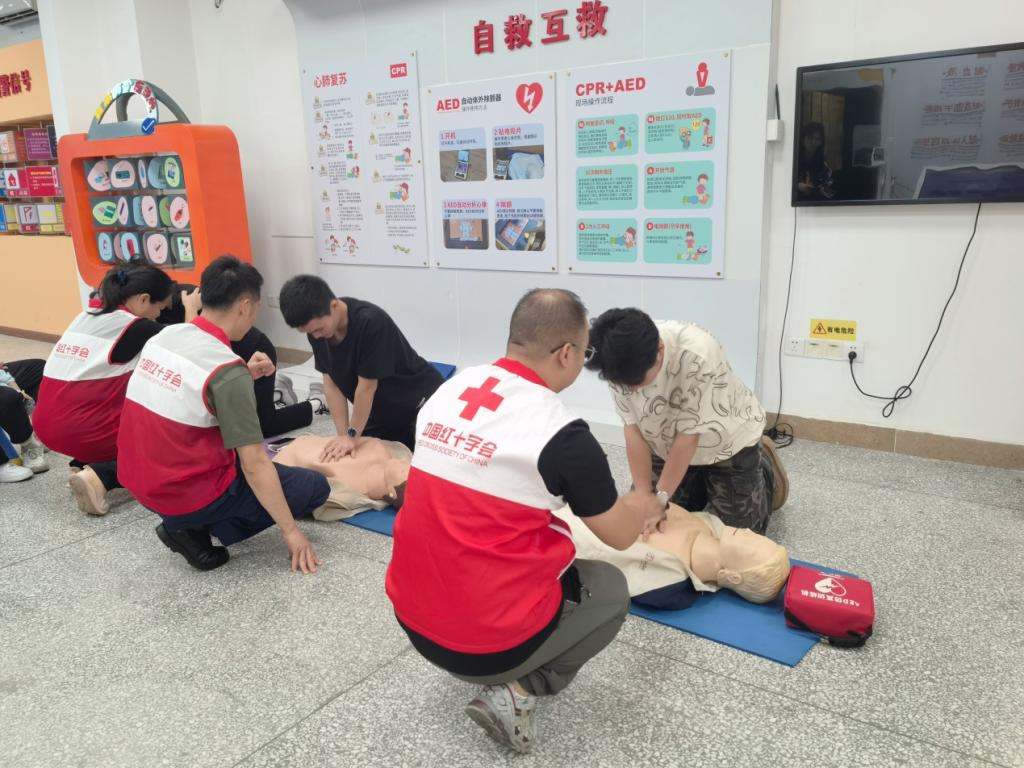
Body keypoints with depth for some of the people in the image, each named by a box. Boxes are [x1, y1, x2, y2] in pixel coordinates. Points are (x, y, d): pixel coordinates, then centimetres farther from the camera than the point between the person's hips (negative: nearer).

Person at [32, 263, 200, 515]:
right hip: (80, 430, -8)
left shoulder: (87, 316, 10)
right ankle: (100, 476, -10)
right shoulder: (134, 327, -11)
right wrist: (192, 310, 16)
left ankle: (83, 465, 10)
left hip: (46, 426, 8)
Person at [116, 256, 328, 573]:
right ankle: (196, 527, -2)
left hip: (142, 481, 8)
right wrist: (290, 531, -13)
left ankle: (189, 521, 9)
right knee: (314, 487, 0)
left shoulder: (163, 337, 0)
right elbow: (254, 466, -21)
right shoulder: (228, 370, -23)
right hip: (188, 494, -8)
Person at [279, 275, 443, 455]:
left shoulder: (371, 322, -34)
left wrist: (352, 435, -18)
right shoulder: (316, 327, -12)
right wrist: (343, 434, -15)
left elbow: (366, 386, -27)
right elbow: (331, 384, -9)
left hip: (421, 403, -6)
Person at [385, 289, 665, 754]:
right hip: (491, 642, -6)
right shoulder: (562, 433, -18)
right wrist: (644, 507, 23)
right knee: (610, 588, 19)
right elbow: (619, 535, -2)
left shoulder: (448, 391, 0)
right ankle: (516, 690, 2)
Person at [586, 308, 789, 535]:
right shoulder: (621, 363, -26)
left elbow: (689, 435, -29)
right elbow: (633, 429, -17)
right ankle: (704, 484, 29)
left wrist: (660, 498, -25)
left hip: (727, 443, -4)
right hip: (669, 446, 4)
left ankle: (764, 470, 26)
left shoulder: (699, 356, -39)